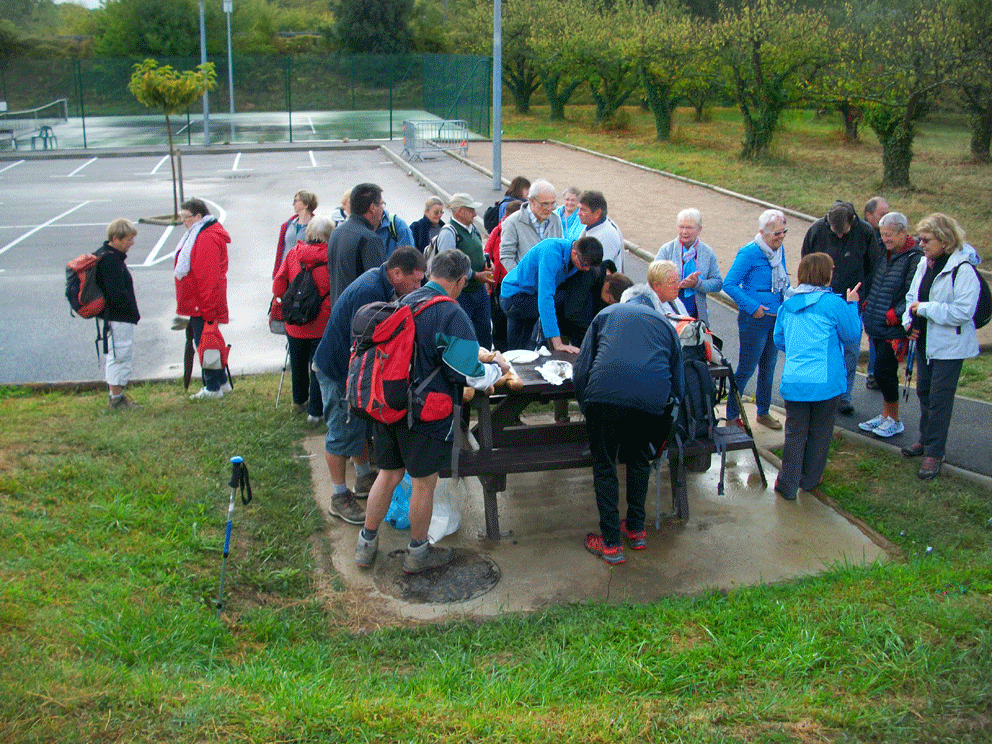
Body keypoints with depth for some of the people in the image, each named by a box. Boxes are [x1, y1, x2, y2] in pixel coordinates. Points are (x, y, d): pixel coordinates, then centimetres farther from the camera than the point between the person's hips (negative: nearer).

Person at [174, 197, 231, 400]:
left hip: (202, 304, -11)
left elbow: (209, 277, -23)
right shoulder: (196, 235, 16)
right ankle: (221, 383, 26)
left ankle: (213, 387, 6)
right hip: (198, 303, 11)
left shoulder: (207, 239, -20)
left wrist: (207, 309, -23)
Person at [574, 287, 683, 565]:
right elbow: (678, 381, 30)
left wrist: (586, 407, 26)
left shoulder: (606, 313, 26)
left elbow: (581, 369, 17)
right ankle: (636, 530, 34)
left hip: (606, 393, -2)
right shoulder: (666, 324, 29)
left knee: (604, 466, 11)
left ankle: (611, 544, 15)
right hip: (653, 399, 2)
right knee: (639, 461, 25)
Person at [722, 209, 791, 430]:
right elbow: (729, 284, -17)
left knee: (768, 367, 16)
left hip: (776, 318, 7)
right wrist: (752, 307, -20)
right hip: (754, 320, -7)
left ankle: (763, 412, 30)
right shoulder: (749, 253, -16)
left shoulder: (780, 250, 6)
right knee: (747, 368, -2)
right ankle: (731, 415, 11)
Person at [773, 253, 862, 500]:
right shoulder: (833, 303, -10)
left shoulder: (788, 304, 5)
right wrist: (852, 304, 11)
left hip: (794, 381, 3)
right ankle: (810, 479, 27)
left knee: (795, 432, 10)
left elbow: (779, 340, 15)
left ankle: (788, 484, 10)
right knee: (819, 431, 14)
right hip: (825, 382, -3)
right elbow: (852, 334, 1)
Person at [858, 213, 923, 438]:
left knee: (883, 372, -5)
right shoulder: (886, 254, 11)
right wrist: (867, 303, 10)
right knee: (883, 372, 14)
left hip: (894, 329, -8)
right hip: (878, 326, 8)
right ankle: (885, 415, 26)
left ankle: (894, 420, 11)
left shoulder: (915, 258, -14)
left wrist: (894, 315, -19)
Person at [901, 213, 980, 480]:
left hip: (949, 346, -8)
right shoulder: (924, 264, 5)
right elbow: (912, 296, 17)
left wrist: (924, 308, -22)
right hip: (925, 341, 8)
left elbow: (962, 312, -26)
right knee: (924, 392, 18)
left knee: (939, 398, -3)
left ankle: (934, 453, 7)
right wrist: (909, 320, -1)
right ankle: (926, 441, 34)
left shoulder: (963, 270, -20)